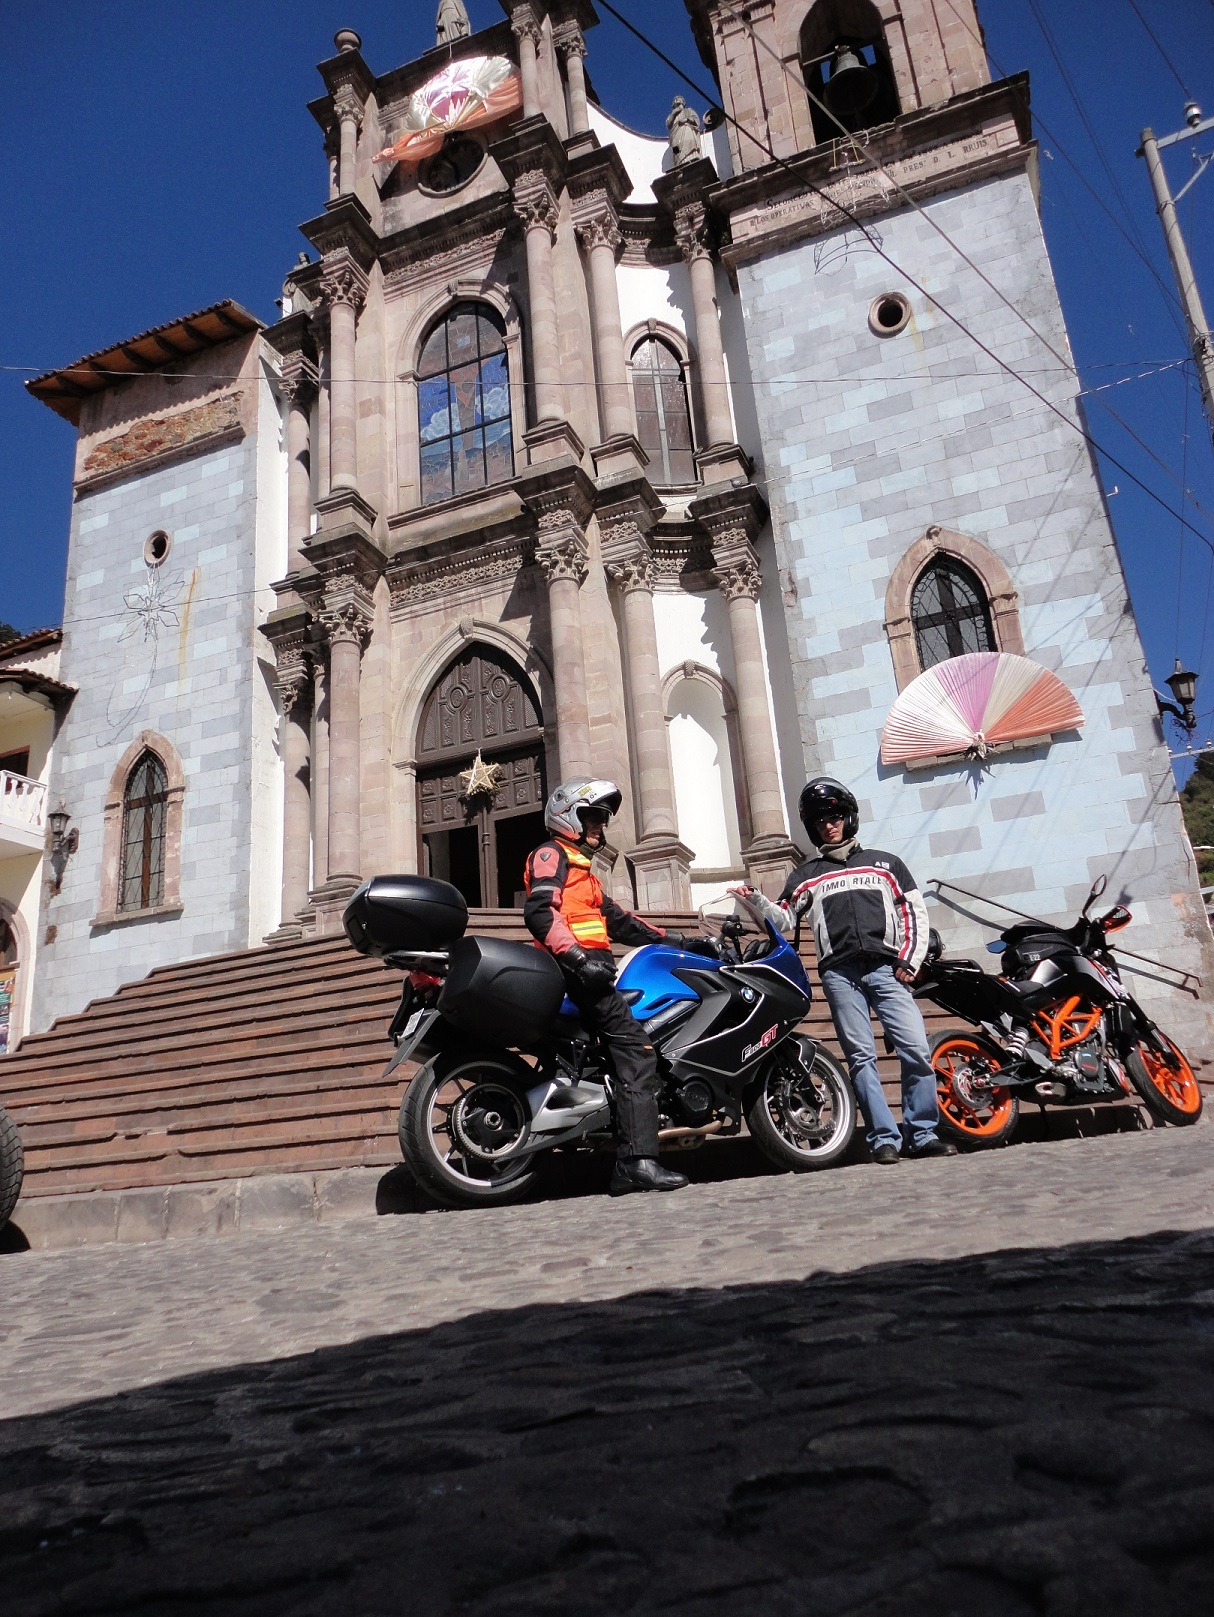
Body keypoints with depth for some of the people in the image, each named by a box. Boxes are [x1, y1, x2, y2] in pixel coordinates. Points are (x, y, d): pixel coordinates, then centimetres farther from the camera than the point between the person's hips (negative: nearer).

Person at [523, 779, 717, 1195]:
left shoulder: (581, 868, 33)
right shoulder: (551, 854, 2)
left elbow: (618, 921, 30)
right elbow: (539, 911, -14)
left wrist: (676, 940, 24)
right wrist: (577, 957, -26)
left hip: (588, 967, 10)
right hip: (573, 971, -10)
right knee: (635, 1049, -19)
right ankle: (637, 1161, -25)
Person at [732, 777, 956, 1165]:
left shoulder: (884, 863, 19)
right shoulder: (807, 875, 19)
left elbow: (915, 912, 15)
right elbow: (783, 918, 10)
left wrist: (909, 961, 3)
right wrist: (754, 900, -9)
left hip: (885, 968, 0)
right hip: (839, 974, 0)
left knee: (916, 1049, -9)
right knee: (861, 1057, -4)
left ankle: (921, 1135, 1)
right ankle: (885, 1139, -1)